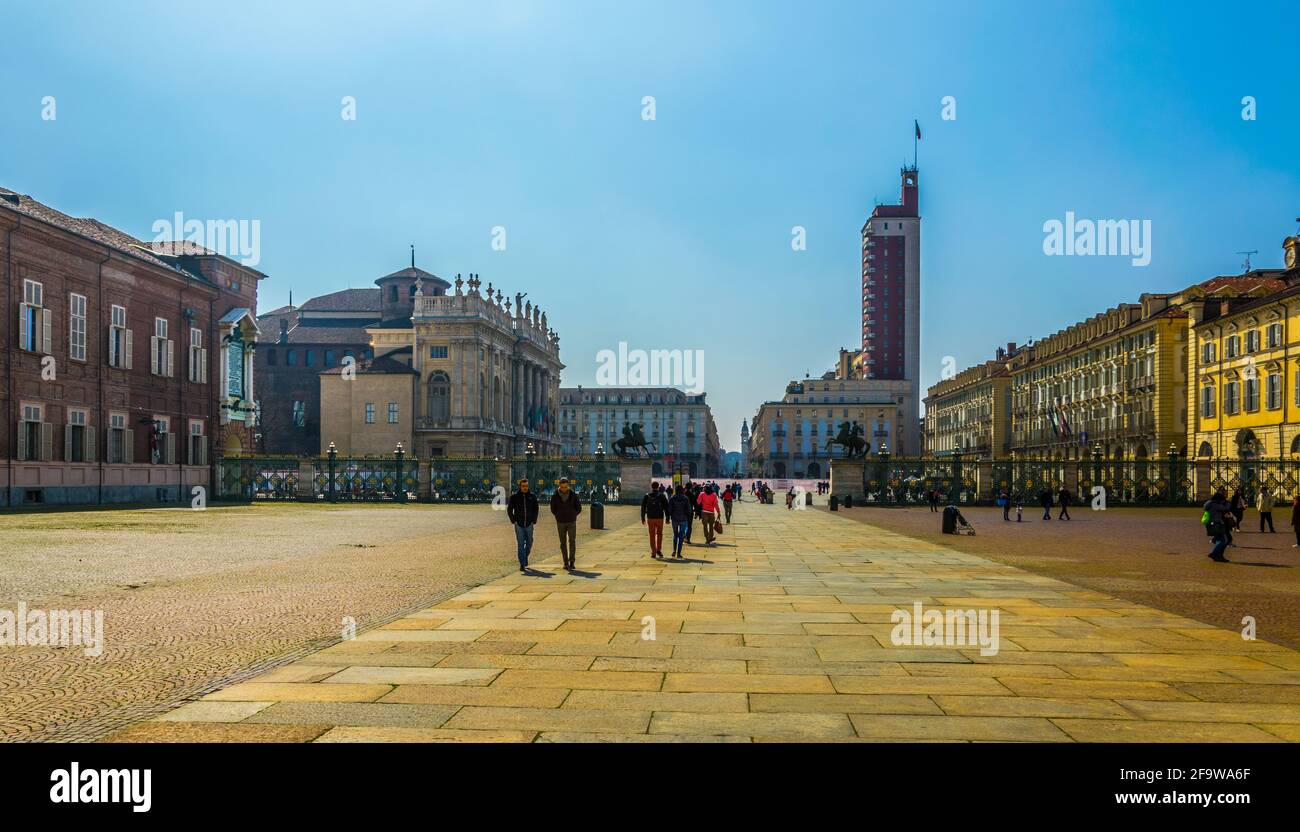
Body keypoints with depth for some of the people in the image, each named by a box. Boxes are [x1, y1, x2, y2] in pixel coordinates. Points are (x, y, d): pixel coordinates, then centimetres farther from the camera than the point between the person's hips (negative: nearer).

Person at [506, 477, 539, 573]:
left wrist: (534, 521, 1)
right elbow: (509, 510, 4)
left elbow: (535, 509, 9)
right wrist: (513, 521, -4)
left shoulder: (532, 496, 2)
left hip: (529, 525, 2)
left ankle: (525, 557, 39)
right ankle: (522, 565, -3)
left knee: (529, 543, 11)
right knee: (521, 544, -4)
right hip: (519, 525, -2)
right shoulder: (514, 496, -2)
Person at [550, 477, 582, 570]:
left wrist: (572, 516, 3)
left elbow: (579, 508, 2)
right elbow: (553, 509, 4)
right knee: (563, 543, 6)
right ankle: (566, 563, 14)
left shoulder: (573, 495, -6)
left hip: (572, 522, -1)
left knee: (572, 542, -10)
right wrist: (560, 516, 5)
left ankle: (572, 562, -6)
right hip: (560, 523, 1)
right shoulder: (555, 496, -6)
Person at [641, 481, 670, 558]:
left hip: (650, 519, 1)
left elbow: (643, 508, 3)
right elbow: (666, 507, -5)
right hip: (660, 518, -1)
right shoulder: (662, 496, -3)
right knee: (659, 534, 18)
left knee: (652, 536, 9)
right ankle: (659, 549, 8)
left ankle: (653, 552, 7)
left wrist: (643, 519, 10)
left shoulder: (647, 496, 1)